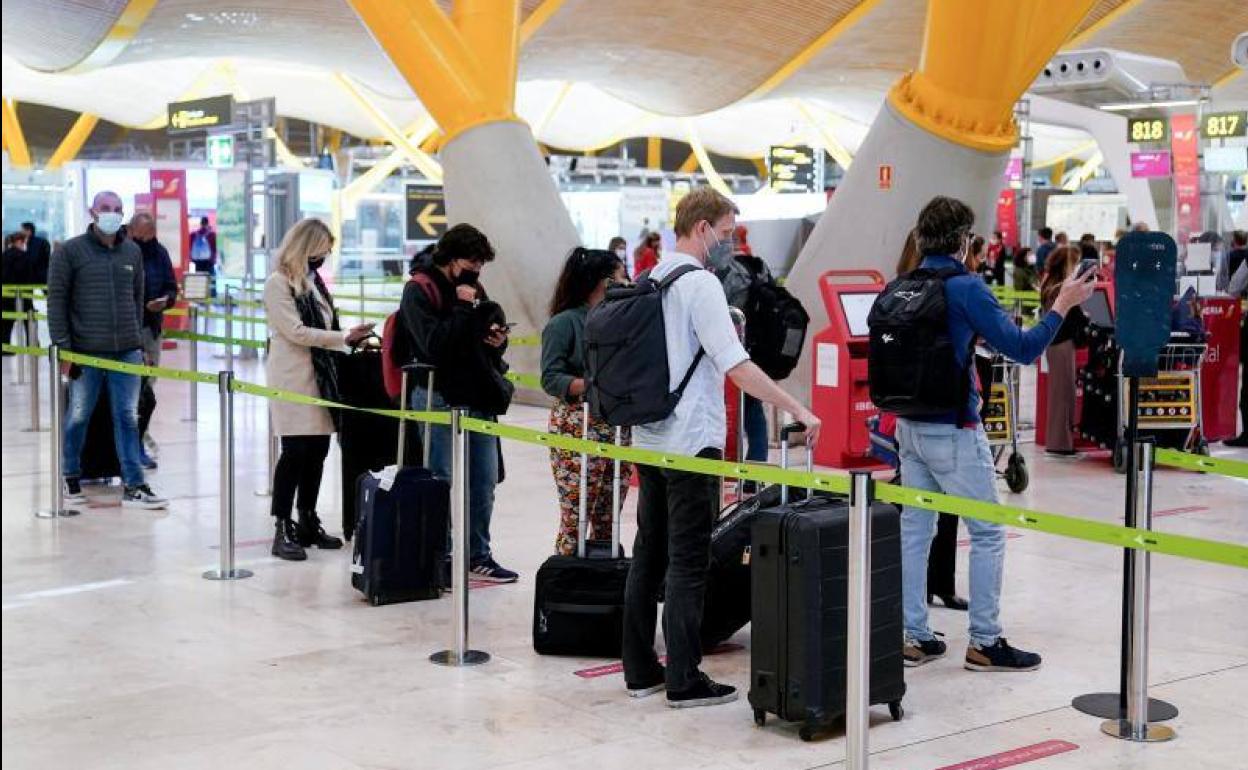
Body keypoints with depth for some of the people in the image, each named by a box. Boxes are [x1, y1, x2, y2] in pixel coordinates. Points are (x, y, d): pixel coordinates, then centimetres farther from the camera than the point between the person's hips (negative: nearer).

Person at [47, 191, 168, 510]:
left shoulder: (133, 252, 11)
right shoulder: (70, 252, -2)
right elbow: (56, 301, -3)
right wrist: (63, 348, -8)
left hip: (127, 352, 3)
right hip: (85, 352, -3)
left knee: (128, 418, 3)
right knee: (78, 416, 8)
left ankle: (133, 486, 6)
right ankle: (70, 477, 26)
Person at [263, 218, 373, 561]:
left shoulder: (314, 281, 17)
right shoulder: (278, 283, -8)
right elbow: (296, 331, -15)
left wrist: (351, 340, 4)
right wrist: (344, 338, -15)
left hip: (319, 375, 8)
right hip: (291, 378, -8)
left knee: (318, 449, 9)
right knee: (295, 451, -10)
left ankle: (308, 522, 19)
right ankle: (282, 530, -6)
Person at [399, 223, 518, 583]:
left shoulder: (474, 288, 14)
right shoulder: (420, 290, -9)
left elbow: (491, 334, 25)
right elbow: (434, 345, -21)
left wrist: (498, 340, 2)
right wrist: (463, 307, -19)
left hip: (480, 398, 8)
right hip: (442, 399, -8)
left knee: (484, 482, 14)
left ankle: (478, 556, 26)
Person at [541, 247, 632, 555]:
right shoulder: (565, 322, -5)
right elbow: (551, 379, -10)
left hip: (618, 429, 6)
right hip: (578, 431, -6)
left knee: (608, 520, 8)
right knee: (575, 520, -6)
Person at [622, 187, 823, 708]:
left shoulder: (652, 280, 12)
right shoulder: (700, 284, -15)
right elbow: (737, 366, -21)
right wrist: (799, 411, -20)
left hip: (650, 438, 9)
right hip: (691, 441, -9)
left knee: (649, 555, 12)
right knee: (688, 563, -4)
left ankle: (640, 671, 18)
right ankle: (684, 681, 0)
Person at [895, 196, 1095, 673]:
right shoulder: (965, 288, -14)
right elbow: (1021, 348, -15)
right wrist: (1062, 305, -5)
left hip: (910, 426, 7)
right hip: (953, 430, -7)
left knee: (915, 529, 11)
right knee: (988, 533, 3)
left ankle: (912, 637, 15)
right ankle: (984, 643, 7)